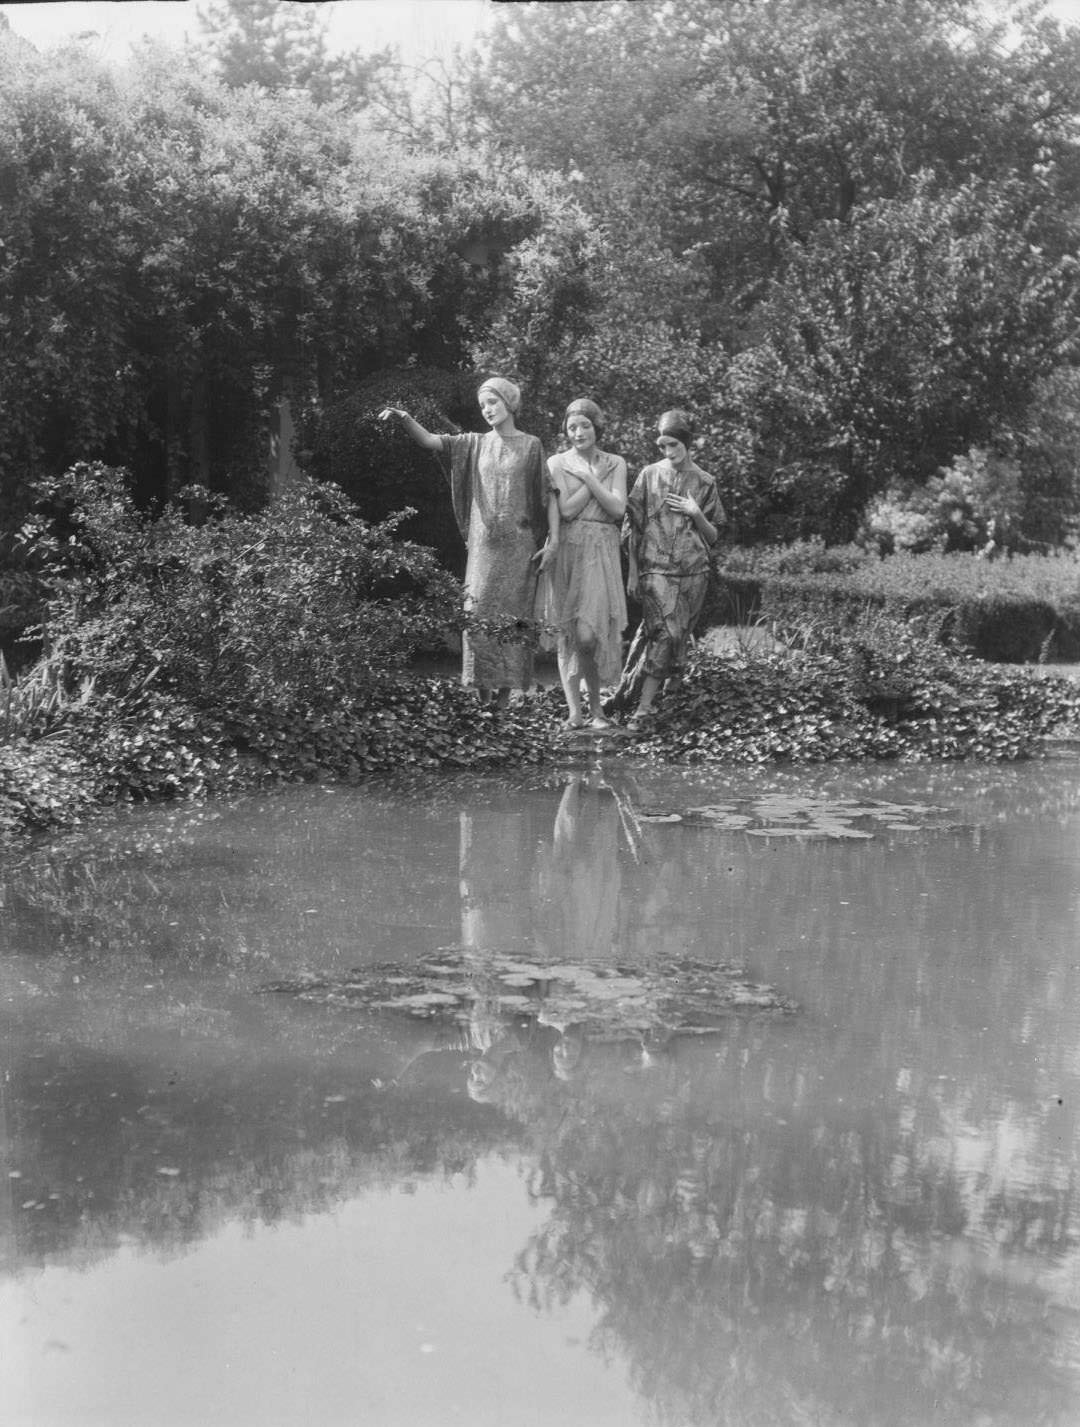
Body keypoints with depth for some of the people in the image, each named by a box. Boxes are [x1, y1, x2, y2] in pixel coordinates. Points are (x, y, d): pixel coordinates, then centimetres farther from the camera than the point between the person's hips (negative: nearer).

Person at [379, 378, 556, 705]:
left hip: (518, 545, -2)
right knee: (479, 616, -6)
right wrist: (404, 418, -19)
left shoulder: (531, 446, 6)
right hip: (483, 544, 2)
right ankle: (483, 698, -3)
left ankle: (505, 697, 1)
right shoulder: (475, 444, 11)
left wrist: (553, 539, -7)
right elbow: (429, 440, -1)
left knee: (512, 617, -3)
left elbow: (548, 496, 2)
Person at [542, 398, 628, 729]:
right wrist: (595, 478, -4)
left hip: (600, 552, 0)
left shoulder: (615, 464, 11)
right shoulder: (556, 463, 6)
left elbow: (618, 508, -2)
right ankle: (574, 711, 0)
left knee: (588, 633, -12)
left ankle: (595, 706, 4)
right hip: (566, 550, 0)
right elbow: (566, 509, -6)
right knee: (566, 633, -2)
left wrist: (589, 477, -6)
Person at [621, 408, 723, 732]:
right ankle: (643, 708, -16)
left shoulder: (704, 483, 8)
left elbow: (713, 537, 12)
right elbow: (632, 526, 5)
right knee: (664, 633, -17)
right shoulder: (650, 475, 5)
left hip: (692, 571, 3)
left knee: (677, 638, 1)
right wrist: (633, 571, 0)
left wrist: (696, 514, -7)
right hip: (655, 569, -2)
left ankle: (644, 703, 11)